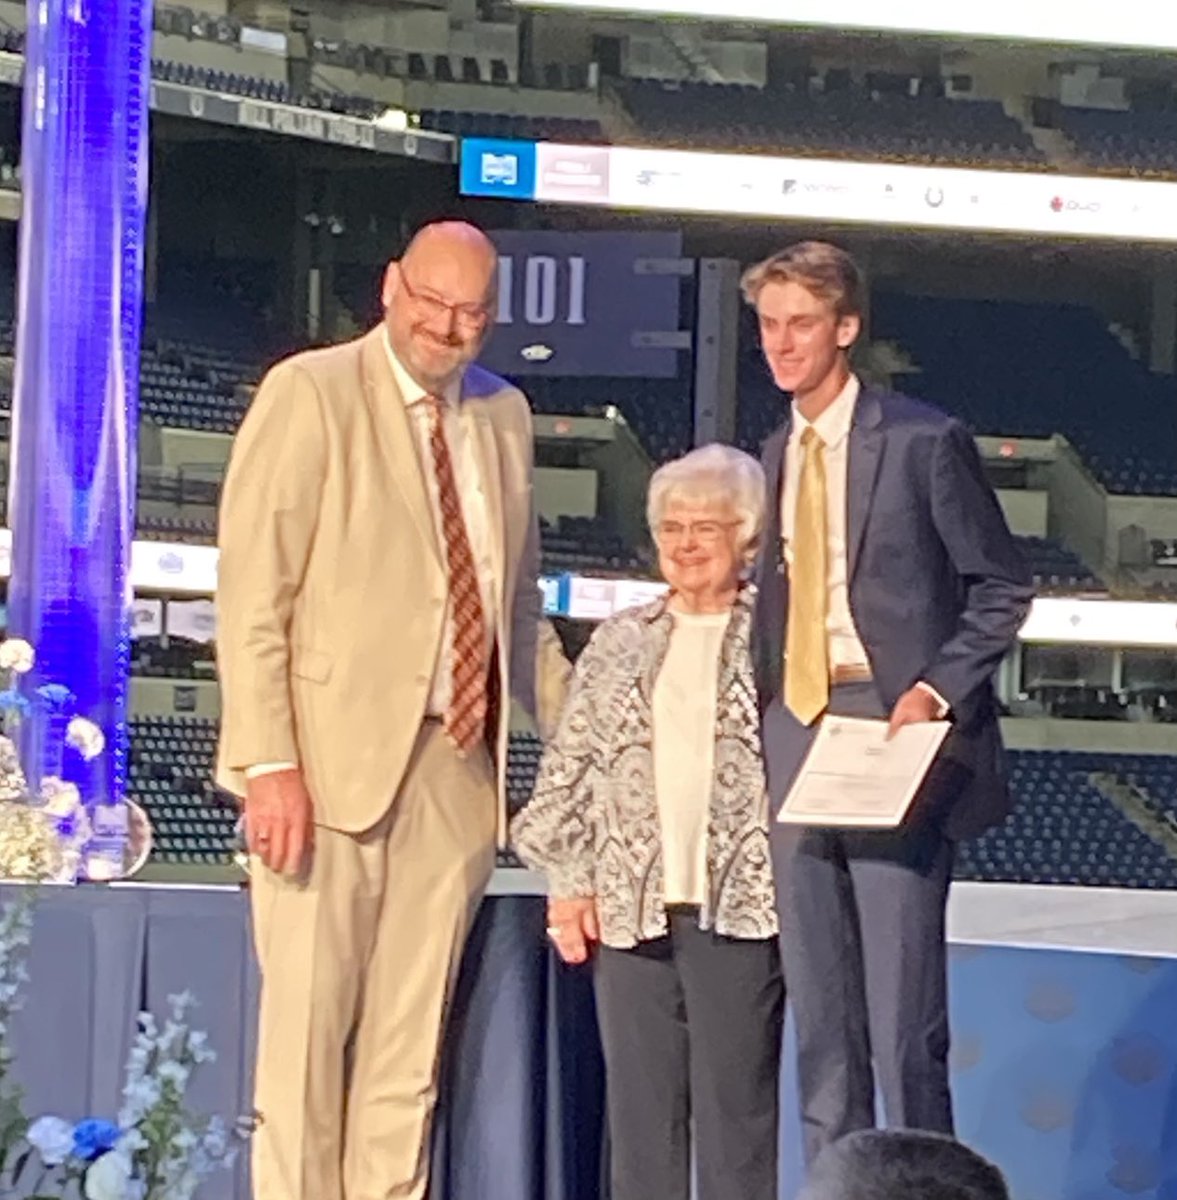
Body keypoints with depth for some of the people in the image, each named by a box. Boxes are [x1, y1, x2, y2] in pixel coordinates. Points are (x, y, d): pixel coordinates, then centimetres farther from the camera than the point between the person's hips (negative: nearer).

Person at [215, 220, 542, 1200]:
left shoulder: (505, 417, 15)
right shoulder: (309, 393, -3)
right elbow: (253, 592, -9)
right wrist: (269, 761, -17)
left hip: (457, 764, 5)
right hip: (332, 756, -5)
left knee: (411, 1041, 7)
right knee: (309, 1026, -4)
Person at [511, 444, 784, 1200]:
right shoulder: (620, 644, 15)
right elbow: (567, 770, 14)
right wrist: (568, 881, 5)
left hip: (738, 905, -4)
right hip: (632, 908, 4)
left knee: (737, 1104, -3)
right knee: (640, 1105, 6)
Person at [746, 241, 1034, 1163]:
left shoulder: (923, 442, -5)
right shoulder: (774, 457, 15)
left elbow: (1001, 589, -3)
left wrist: (937, 691, -14)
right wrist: (764, 720, 6)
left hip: (892, 731, -6)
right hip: (795, 737, 6)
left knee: (903, 1007, -7)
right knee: (819, 1009, 9)